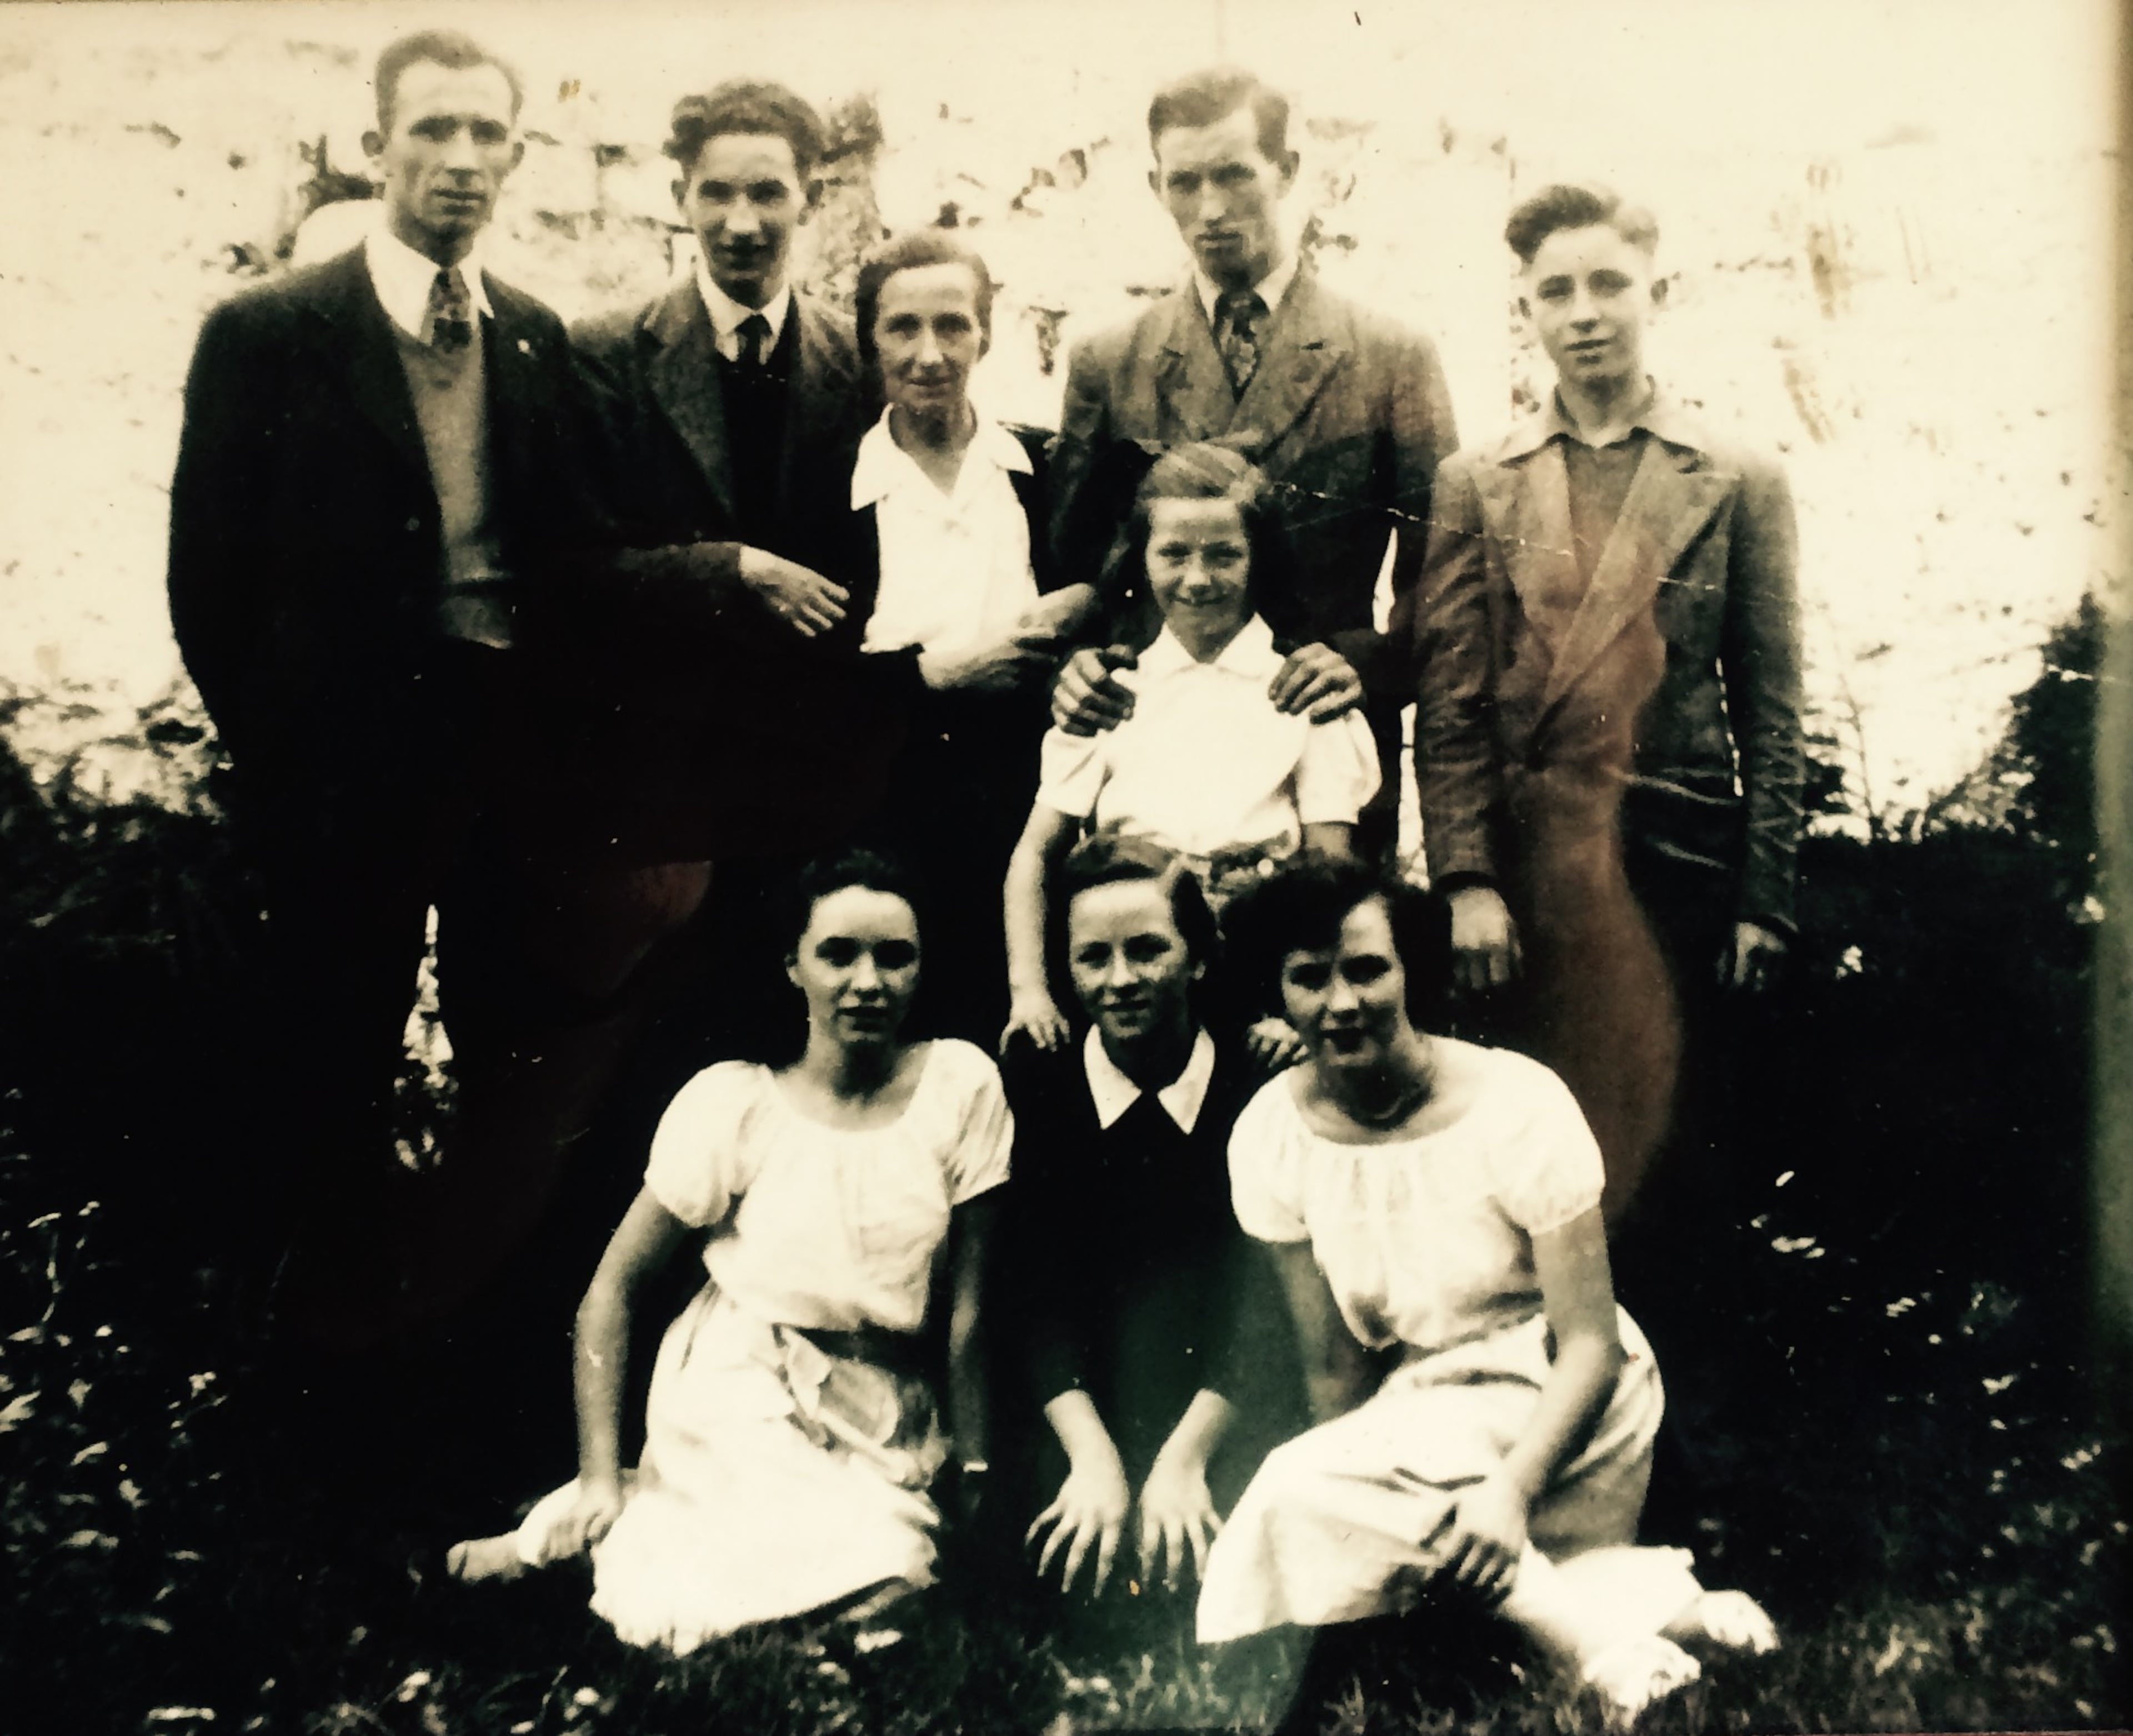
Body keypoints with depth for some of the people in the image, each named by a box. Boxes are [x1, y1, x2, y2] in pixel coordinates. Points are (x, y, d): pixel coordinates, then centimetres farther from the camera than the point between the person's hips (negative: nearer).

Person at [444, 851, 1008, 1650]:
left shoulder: (960, 1083, -4)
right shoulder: (732, 1103, -8)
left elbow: (970, 1300, -1)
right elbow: (612, 1286, -4)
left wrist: (974, 1467, -2)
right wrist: (600, 1476, -9)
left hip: (884, 1416, 4)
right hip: (741, 1405, -4)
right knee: (873, 1591, -26)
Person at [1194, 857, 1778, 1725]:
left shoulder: (1517, 1106, -18)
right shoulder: (1270, 1137, -6)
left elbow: (1592, 1346, -18)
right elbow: (1333, 1368, 0)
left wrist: (1512, 1490, -33)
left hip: (1558, 1403, -6)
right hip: (1424, 1408, 6)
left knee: (1302, 1497, -28)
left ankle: (1592, 1628, -21)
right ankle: (1637, 1595, -13)